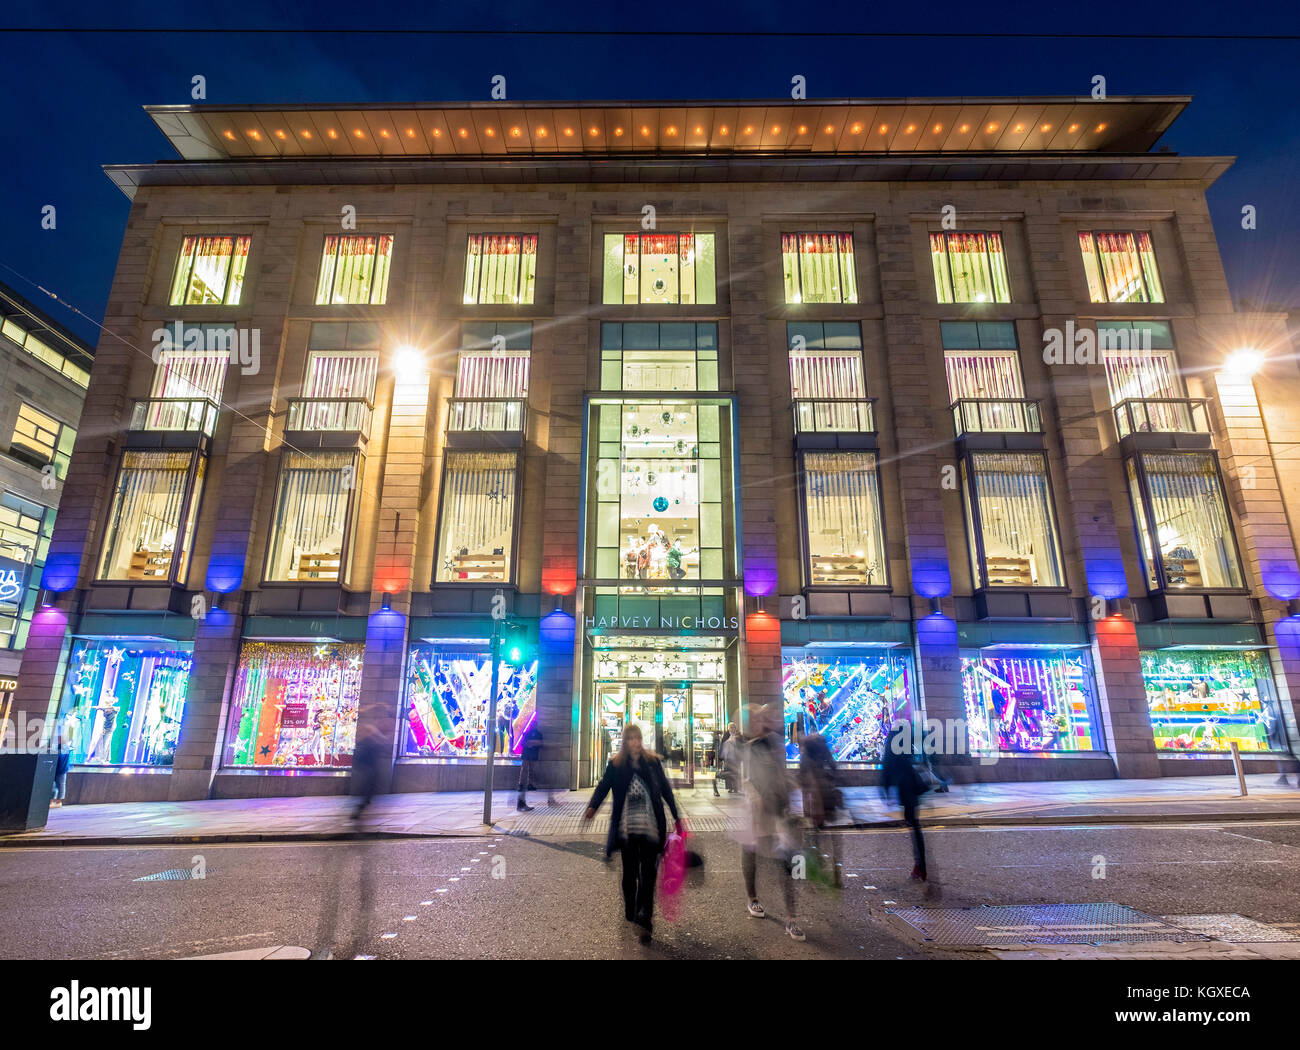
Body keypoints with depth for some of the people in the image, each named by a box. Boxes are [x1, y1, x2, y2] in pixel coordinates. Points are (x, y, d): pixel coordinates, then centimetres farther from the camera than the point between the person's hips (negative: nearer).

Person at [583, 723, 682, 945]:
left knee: (648, 872, -7)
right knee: (629, 872, 7)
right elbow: (603, 786, -3)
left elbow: (666, 789, 12)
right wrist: (592, 807, -21)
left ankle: (644, 919, -7)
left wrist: (676, 817, 13)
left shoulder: (653, 762, 6)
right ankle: (632, 914, 24)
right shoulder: (616, 764, 4)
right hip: (627, 826, 0)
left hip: (650, 826, 0)